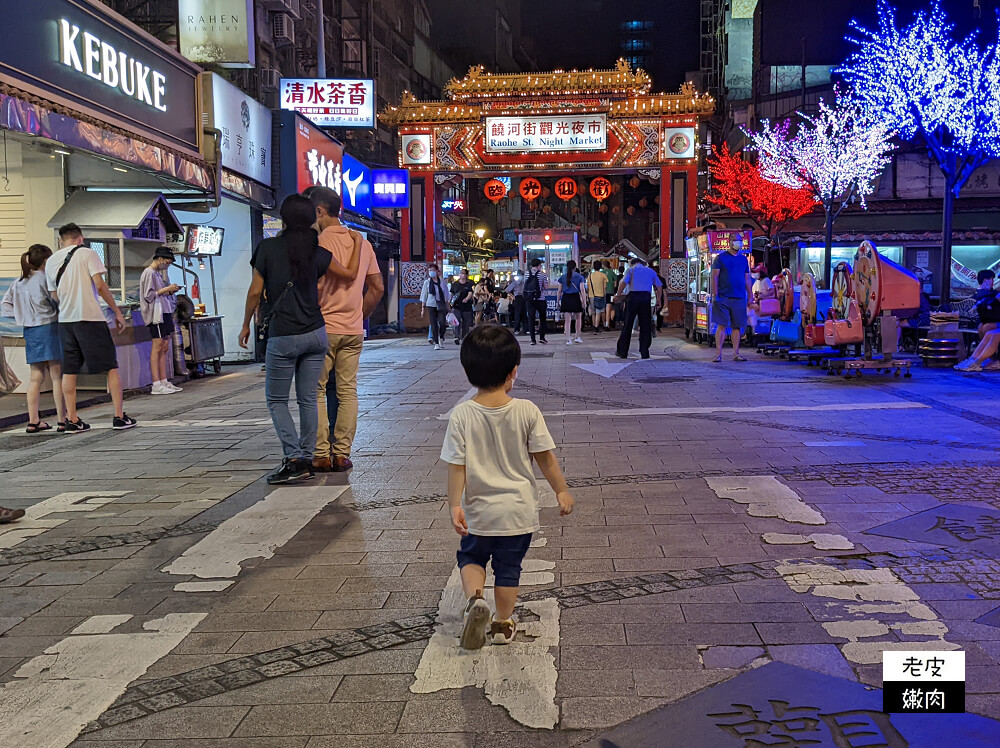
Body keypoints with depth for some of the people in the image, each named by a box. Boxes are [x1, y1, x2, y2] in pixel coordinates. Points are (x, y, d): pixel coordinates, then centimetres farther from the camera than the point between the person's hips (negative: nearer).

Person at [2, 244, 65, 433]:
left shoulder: (19, 282, 12)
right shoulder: (45, 279, -10)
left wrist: (22, 316, 8)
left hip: (30, 331, 7)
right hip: (49, 327, -7)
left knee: (36, 377, 12)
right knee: (57, 376, -3)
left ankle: (33, 421, 12)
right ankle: (62, 420, -2)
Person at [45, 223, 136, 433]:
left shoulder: (51, 262, 13)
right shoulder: (87, 253, -2)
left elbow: (55, 295, 15)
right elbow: (100, 286, -9)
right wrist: (117, 312, -4)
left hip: (65, 320, 5)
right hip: (90, 317, -5)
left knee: (69, 371, 8)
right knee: (111, 367, 1)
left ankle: (72, 420, 8)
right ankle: (120, 416, 0)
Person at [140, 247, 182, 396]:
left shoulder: (158, 273, 19)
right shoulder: (149, 273, -9)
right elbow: (149, 296, -15)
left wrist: (170, 291, 8)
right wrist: (166, 289, -13)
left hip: (164, 313, 10)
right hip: (156, 314, -10)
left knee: (164, 347, 8)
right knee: (157, 347, -10)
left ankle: (164, 381, 11)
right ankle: (156, 385, -10)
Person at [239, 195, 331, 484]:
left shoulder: (268, 247, -4)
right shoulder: (318, 254, 2)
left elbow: (255, 291, -2)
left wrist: (245, 325, 10)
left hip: (283, 336, -4)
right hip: (316, 333, 4)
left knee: (276, 399, 7)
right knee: (308, 399, 10)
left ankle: (294, 458, -6)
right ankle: (307, 460, 12)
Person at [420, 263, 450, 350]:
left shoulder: (442, 281, 8)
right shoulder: (427, 282, 5)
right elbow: (424, 295, 8)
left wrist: (447, 305, 9)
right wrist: (423, 307, 3)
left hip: (441, 305, 0)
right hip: (431, 305, 0)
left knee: (443, 322, -14)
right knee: (434, 324, -4)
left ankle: (441, 337, 15)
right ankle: (436, 343, 4)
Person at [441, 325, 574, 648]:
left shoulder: (461, 414, -14)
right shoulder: (527, 411, -13)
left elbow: (456, 466, -13)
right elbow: (545, 457, -6)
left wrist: (455, 506, -5)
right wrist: (561, 490, 6)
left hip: (478, 511, 0)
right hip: (519, 510, 1)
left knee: (471, 557, 22)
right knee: (509, 566, 17)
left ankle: (475, 598, -4)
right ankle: (502, 625, 27)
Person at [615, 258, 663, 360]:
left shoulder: (630, 269, 10)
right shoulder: (651, 271, 19)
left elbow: (623, 282, -6)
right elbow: (659, 286, 14)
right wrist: (659, 300, 21)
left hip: (633, 296, -2)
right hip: (646, 298, 2)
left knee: (627, 325, 4)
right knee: (645, 326, 7)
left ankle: (622, 352, 7)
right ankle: (644, 353, 5)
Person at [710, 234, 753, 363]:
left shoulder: (743, 259, 15)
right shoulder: (721, 258, 1)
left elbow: (747, 279, 17)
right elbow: (714, 277, -3)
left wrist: (750, 297, 12)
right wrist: (715, 295, -11)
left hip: (739, 298, 4)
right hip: (723, 298, -4)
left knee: (737, 326, 6)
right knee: (722, 325, -5)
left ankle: (736, 353, 11)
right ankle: (718, 353, -2)